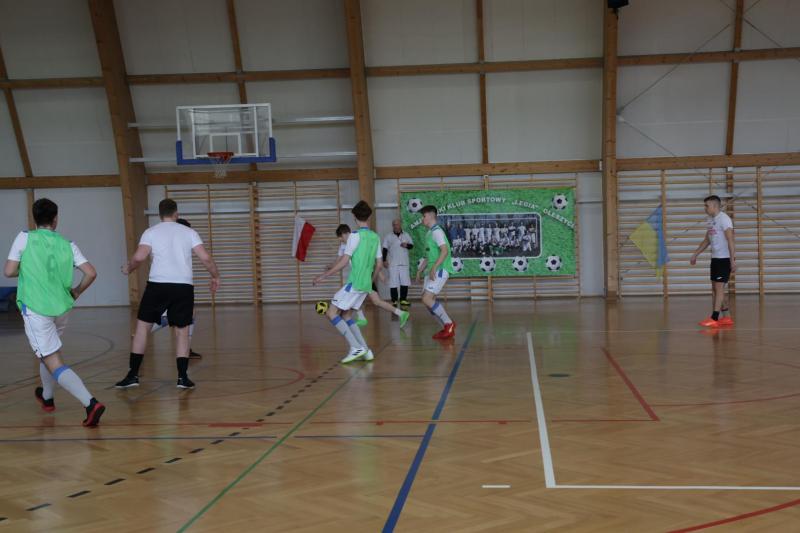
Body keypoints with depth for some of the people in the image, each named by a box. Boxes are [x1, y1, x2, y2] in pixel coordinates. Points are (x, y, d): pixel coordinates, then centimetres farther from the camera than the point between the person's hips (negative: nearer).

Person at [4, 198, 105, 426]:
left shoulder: (25, 238, -3)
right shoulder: (67, 244, 4)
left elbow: (9, 272, -4)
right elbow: (91, 273, -2)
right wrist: (76, 292, 15)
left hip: (35, 309, -5)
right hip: (61, 308, 5)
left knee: (54, 363, -8)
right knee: (48, 351, 31)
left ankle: (91, 403, -26)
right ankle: (47, 397, 49)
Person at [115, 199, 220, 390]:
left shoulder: (151, 232, 5)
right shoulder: (189, 232, 8)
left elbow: (139, 257, -7)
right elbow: (206, 258, 1)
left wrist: (128, 268, 14)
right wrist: (215, 276, 17)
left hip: (158, 285, -1)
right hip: (184, 286, 1)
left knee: (142, 326, 11)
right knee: (182, 331, 10)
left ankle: (133, 374, 9)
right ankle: (183, 377, 4)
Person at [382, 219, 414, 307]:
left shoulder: (406, 235, 8)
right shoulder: (388, 237, 3)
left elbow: (411, 245, 10)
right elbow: (385, 249, 2)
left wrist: (407, 245, -13)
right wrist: (384, 260, -6)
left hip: (404, 263, 2)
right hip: (393, 263, -2)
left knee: (405, 282, 1)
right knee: (393, 283, -3)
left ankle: (403, 299, 10)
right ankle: (394, 300, 4)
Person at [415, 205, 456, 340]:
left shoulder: (437, 231, -11)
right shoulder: (429, 233, 19)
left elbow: (445, 251, -23)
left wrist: (434, 268, -29)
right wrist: (420, 270, 26)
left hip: (440, 270, -10)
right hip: (432, 271, 10)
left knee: (427, 299, -16)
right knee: (427, 300, 7)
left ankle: (448, 324, -6)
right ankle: (447, 329, 12)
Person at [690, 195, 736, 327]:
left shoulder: (724, 219, -14)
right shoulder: (710, 220, 13)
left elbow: (730, 240, -18)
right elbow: (707, 240, 23)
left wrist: (732, 260, -23)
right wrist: (695, 254, 21)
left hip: (725, 258, -9)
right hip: (715, 258, 9)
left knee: (719, 287, -10)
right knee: (715, 288, 10)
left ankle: (714, 319, -11)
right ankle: (727, 317, 17)